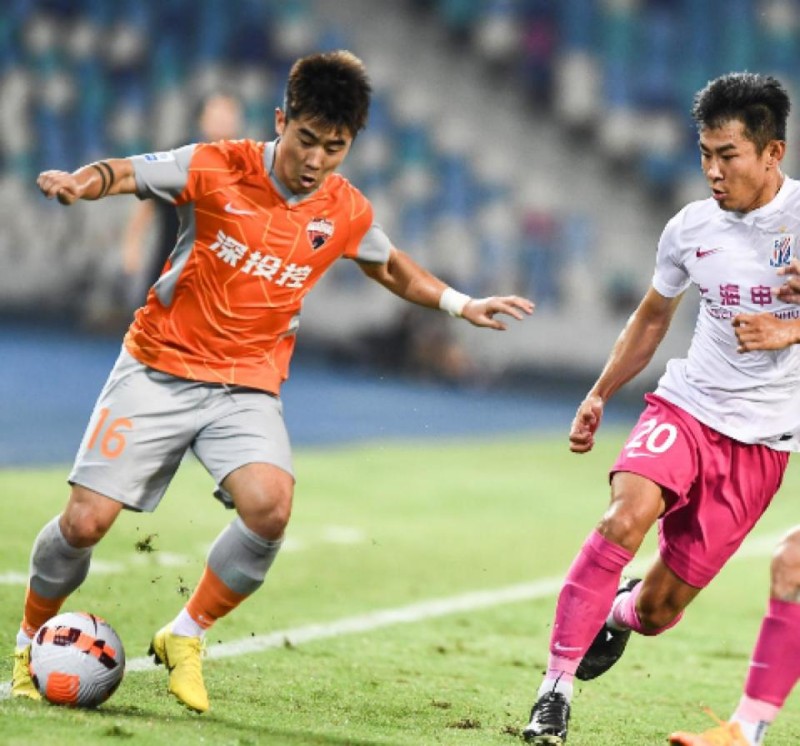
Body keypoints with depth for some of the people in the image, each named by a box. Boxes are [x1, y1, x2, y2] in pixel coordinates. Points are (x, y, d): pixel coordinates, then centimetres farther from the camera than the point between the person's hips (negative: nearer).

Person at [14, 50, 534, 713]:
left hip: (248, 386, 2)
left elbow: (388, 267, 23)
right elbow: (122, 173, -4)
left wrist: (461, 304, 15)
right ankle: (31, 640, 18)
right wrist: (78, 183, -27)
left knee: (270, 509, -27)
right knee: (86, 521, -11)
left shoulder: (347, 212, 1)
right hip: (159, 368, -2)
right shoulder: (216, 168, -9)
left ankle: (185, 639, -5)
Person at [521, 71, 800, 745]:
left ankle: (619, 613, 39)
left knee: (659, 609, 1)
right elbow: (651, 319, 21)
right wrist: (599, 395, 18)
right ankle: (556, 687, -22)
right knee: (624, 519, -29)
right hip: (685, 407, 2)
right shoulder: (690, 228, 3)